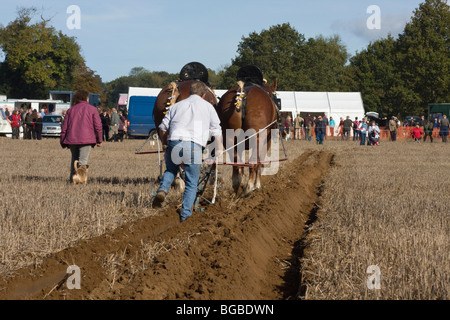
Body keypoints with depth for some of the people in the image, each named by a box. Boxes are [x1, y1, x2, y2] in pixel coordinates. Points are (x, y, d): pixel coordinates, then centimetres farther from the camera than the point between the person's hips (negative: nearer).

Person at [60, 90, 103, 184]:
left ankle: (72, 179, 13)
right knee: (83, 160, -6)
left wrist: (62, 142, 15)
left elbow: (64, 127, 11)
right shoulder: (92, 109, 6)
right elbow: (98, 126, 2)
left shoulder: (71, 110, 15)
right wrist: (99, 140, 9)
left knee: (74, 159, 18)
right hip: (86, 139, -4)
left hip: (71, 140, 4)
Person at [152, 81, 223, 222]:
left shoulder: (177, 105, 22)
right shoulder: (207, 106, 17)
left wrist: (166, 142, 37)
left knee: (170, 170, 29)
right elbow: (216, 130, 17)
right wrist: (219, 148, 31)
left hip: (174, 143, 2)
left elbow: (163, 127, 21)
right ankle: (185, 215, 5)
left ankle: (162, 190, 2)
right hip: (194, 146, -2)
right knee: (192, 183, 10)